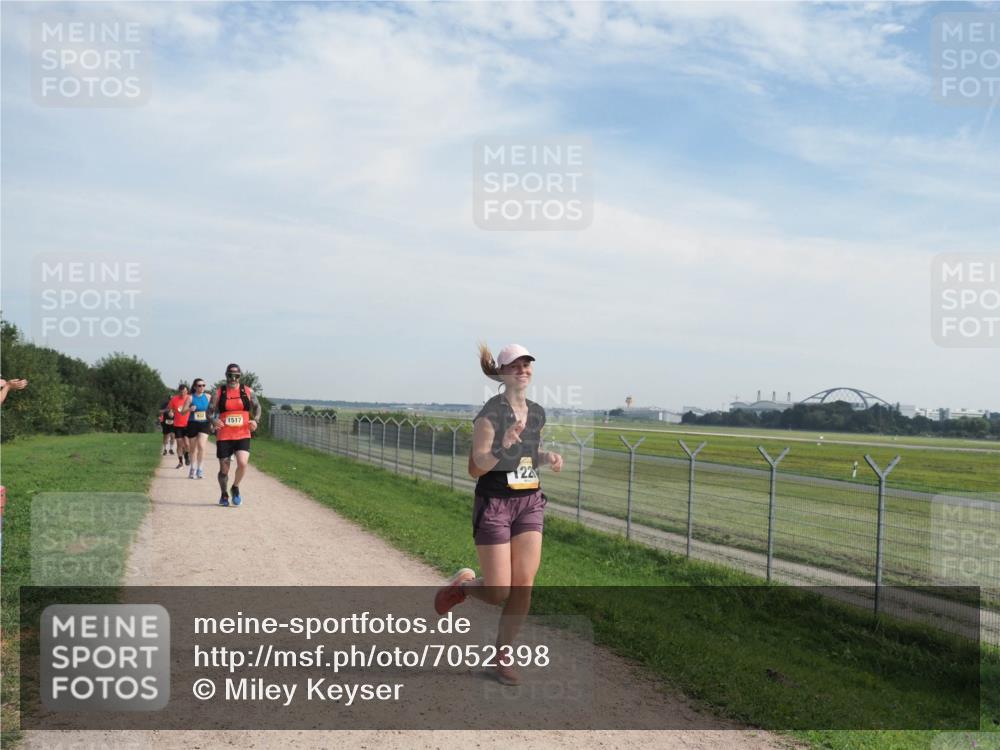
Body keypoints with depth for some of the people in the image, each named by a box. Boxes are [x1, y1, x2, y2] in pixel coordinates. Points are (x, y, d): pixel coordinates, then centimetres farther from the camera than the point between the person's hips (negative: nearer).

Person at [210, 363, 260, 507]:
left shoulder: (248, 391, 5)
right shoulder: (218, 393, 2)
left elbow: (257, 407, 15)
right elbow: (210, 410, 4)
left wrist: (255, 420, -3)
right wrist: (213, 420, -18)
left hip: (243, 435, 0)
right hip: (223, 437, 0)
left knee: (243, 463, -20)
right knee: (224, 469, 5)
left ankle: (235, 488, 8)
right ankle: (224, 495, 30)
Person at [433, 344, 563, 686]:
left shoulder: (537, 413, 6)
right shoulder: (490, 413, -13)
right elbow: (475, 469, -13)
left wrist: (547, 457, 0)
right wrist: (504, 446, -29)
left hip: (530, 503, 5)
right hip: (494, 504, -5)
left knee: (524, 585, -1)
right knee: (499, 592, -2)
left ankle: (503, 655, 17)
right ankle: (462, 584, 31)